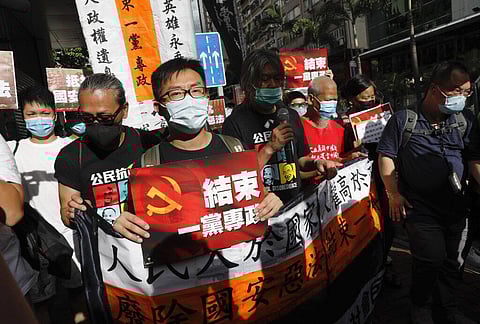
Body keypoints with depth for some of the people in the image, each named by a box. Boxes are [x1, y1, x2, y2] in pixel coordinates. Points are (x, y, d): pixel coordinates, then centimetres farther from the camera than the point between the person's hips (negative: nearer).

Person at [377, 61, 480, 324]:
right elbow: (386, 155, -6)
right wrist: (394, 194, -10)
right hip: (420, 206, -5)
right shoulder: (404, 119, -6)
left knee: (453, 261, 15)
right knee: (431, 260, -6)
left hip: (456, 206, 5)